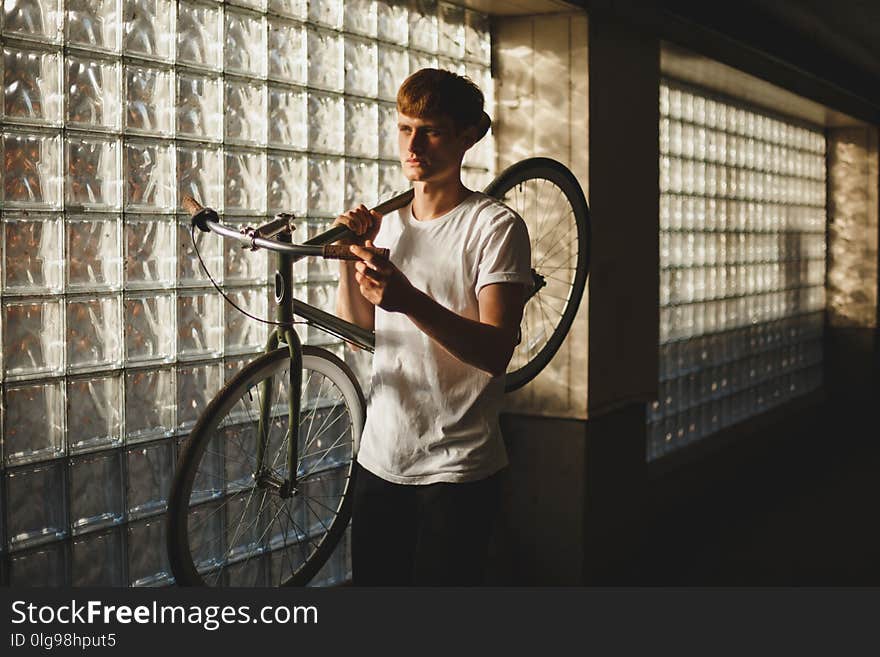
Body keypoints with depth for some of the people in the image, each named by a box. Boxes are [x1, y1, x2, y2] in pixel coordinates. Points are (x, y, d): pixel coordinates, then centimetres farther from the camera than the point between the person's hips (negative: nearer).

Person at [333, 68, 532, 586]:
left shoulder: (496, 226, -9)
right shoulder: (386, 222, 11)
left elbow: (496, 352, -19)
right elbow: (358, 333, 13)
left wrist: (411, 302, -33)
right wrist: (349, 258, -3)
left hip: (457, 471, -6)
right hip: (379, 460, 6)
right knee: (373, 582, 13)